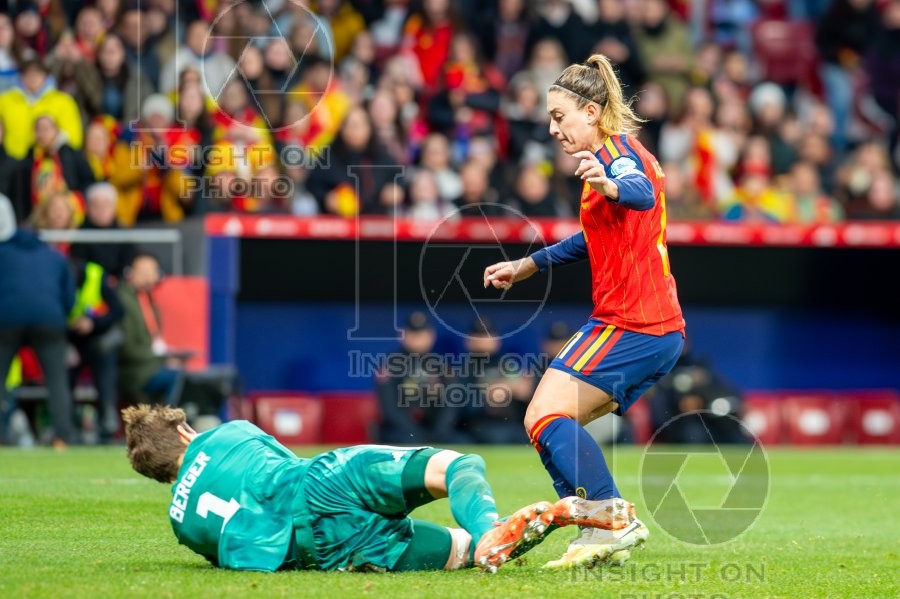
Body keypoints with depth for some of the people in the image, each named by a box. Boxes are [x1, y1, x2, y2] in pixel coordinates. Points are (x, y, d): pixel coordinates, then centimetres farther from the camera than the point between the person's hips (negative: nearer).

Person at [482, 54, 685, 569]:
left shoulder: (615, 150, -10)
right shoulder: (623, 154, 21)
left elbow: (642, 193, -35)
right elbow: (600, 236, 36)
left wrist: (609, 185, -57)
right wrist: (528, 266, 36)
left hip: (629, 325, -10)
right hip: (662, 331, 10)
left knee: (545, 417, -16)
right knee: (559, 427, 14)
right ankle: (601, 536, 5)